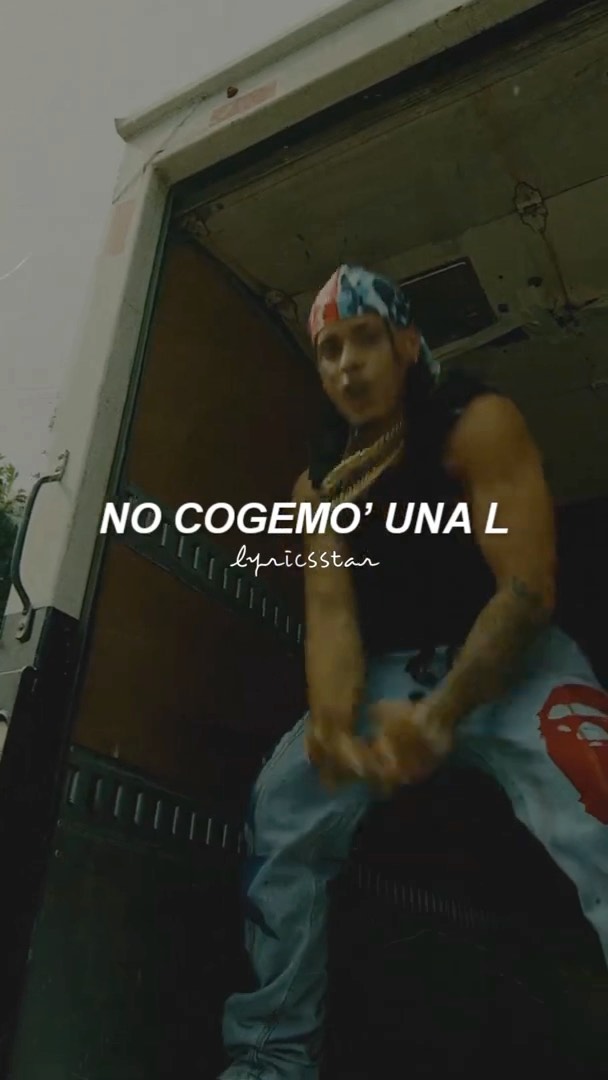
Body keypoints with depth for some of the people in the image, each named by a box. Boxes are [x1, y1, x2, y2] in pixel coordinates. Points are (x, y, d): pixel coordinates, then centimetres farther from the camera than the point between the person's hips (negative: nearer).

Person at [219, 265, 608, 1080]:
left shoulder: (478, 422, -13)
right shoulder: (320, 481, 3)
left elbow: (527, 589, -20)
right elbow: (330, 609, -7)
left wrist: (442, 715, -34)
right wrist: (332, 721, -28)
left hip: (511, 658, -4)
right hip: (393, 672, 5)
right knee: (280, 809, -8)